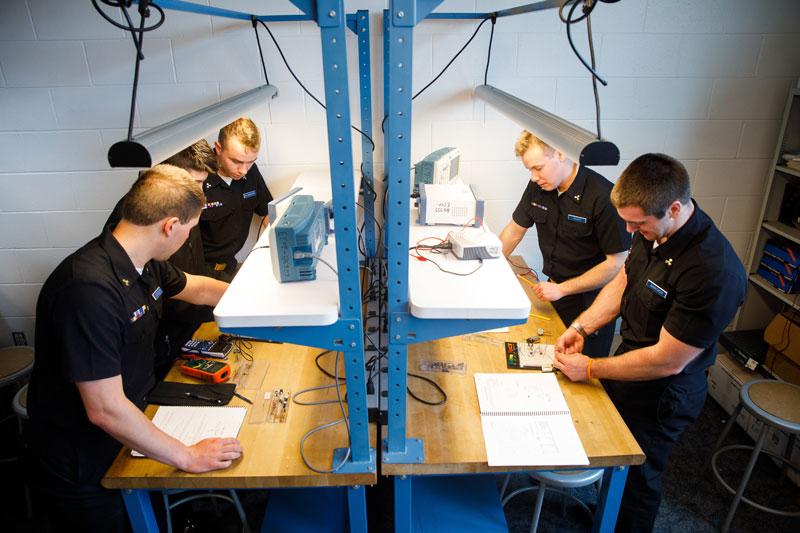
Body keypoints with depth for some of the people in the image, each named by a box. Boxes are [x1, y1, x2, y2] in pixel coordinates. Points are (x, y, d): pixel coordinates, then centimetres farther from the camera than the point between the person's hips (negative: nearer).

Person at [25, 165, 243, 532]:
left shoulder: (145, 265, -5)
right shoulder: (90, 288, -33)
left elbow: (197, 288, 16)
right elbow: (106, 410, -32)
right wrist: (188, 457, -23)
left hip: (123, 439, 7)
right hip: (77, 471, -7)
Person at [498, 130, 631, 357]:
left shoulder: (604, 197, -24)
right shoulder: (538, 186, -4)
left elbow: (618, 263, -21)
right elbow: (515, 229, 8)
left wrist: (562, 289, -20)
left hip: (591, 300, -5)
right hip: (554, 292, 5)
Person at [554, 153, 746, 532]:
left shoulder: (714, 272, -34)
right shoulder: (653, 231, -10)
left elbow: (667, 361, -28)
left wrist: (591, 369, -19)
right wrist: (581, 327, -5)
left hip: (660, 394, -7)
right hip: (627, 363, 8)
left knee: (637, 478, 16)